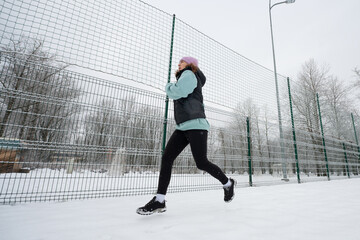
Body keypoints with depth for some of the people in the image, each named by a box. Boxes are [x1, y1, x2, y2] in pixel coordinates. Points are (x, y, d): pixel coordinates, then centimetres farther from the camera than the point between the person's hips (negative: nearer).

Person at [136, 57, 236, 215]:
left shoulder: (189, 74, 1)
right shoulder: (185, 78, 30)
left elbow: (178, 92, -18)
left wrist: (168, 87, 3)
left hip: (195, 125, -9)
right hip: (182, 127, 9)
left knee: (201, 163, -7)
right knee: (166, 158, -5)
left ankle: (228, 183, 19)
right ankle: (159, 200, -3)